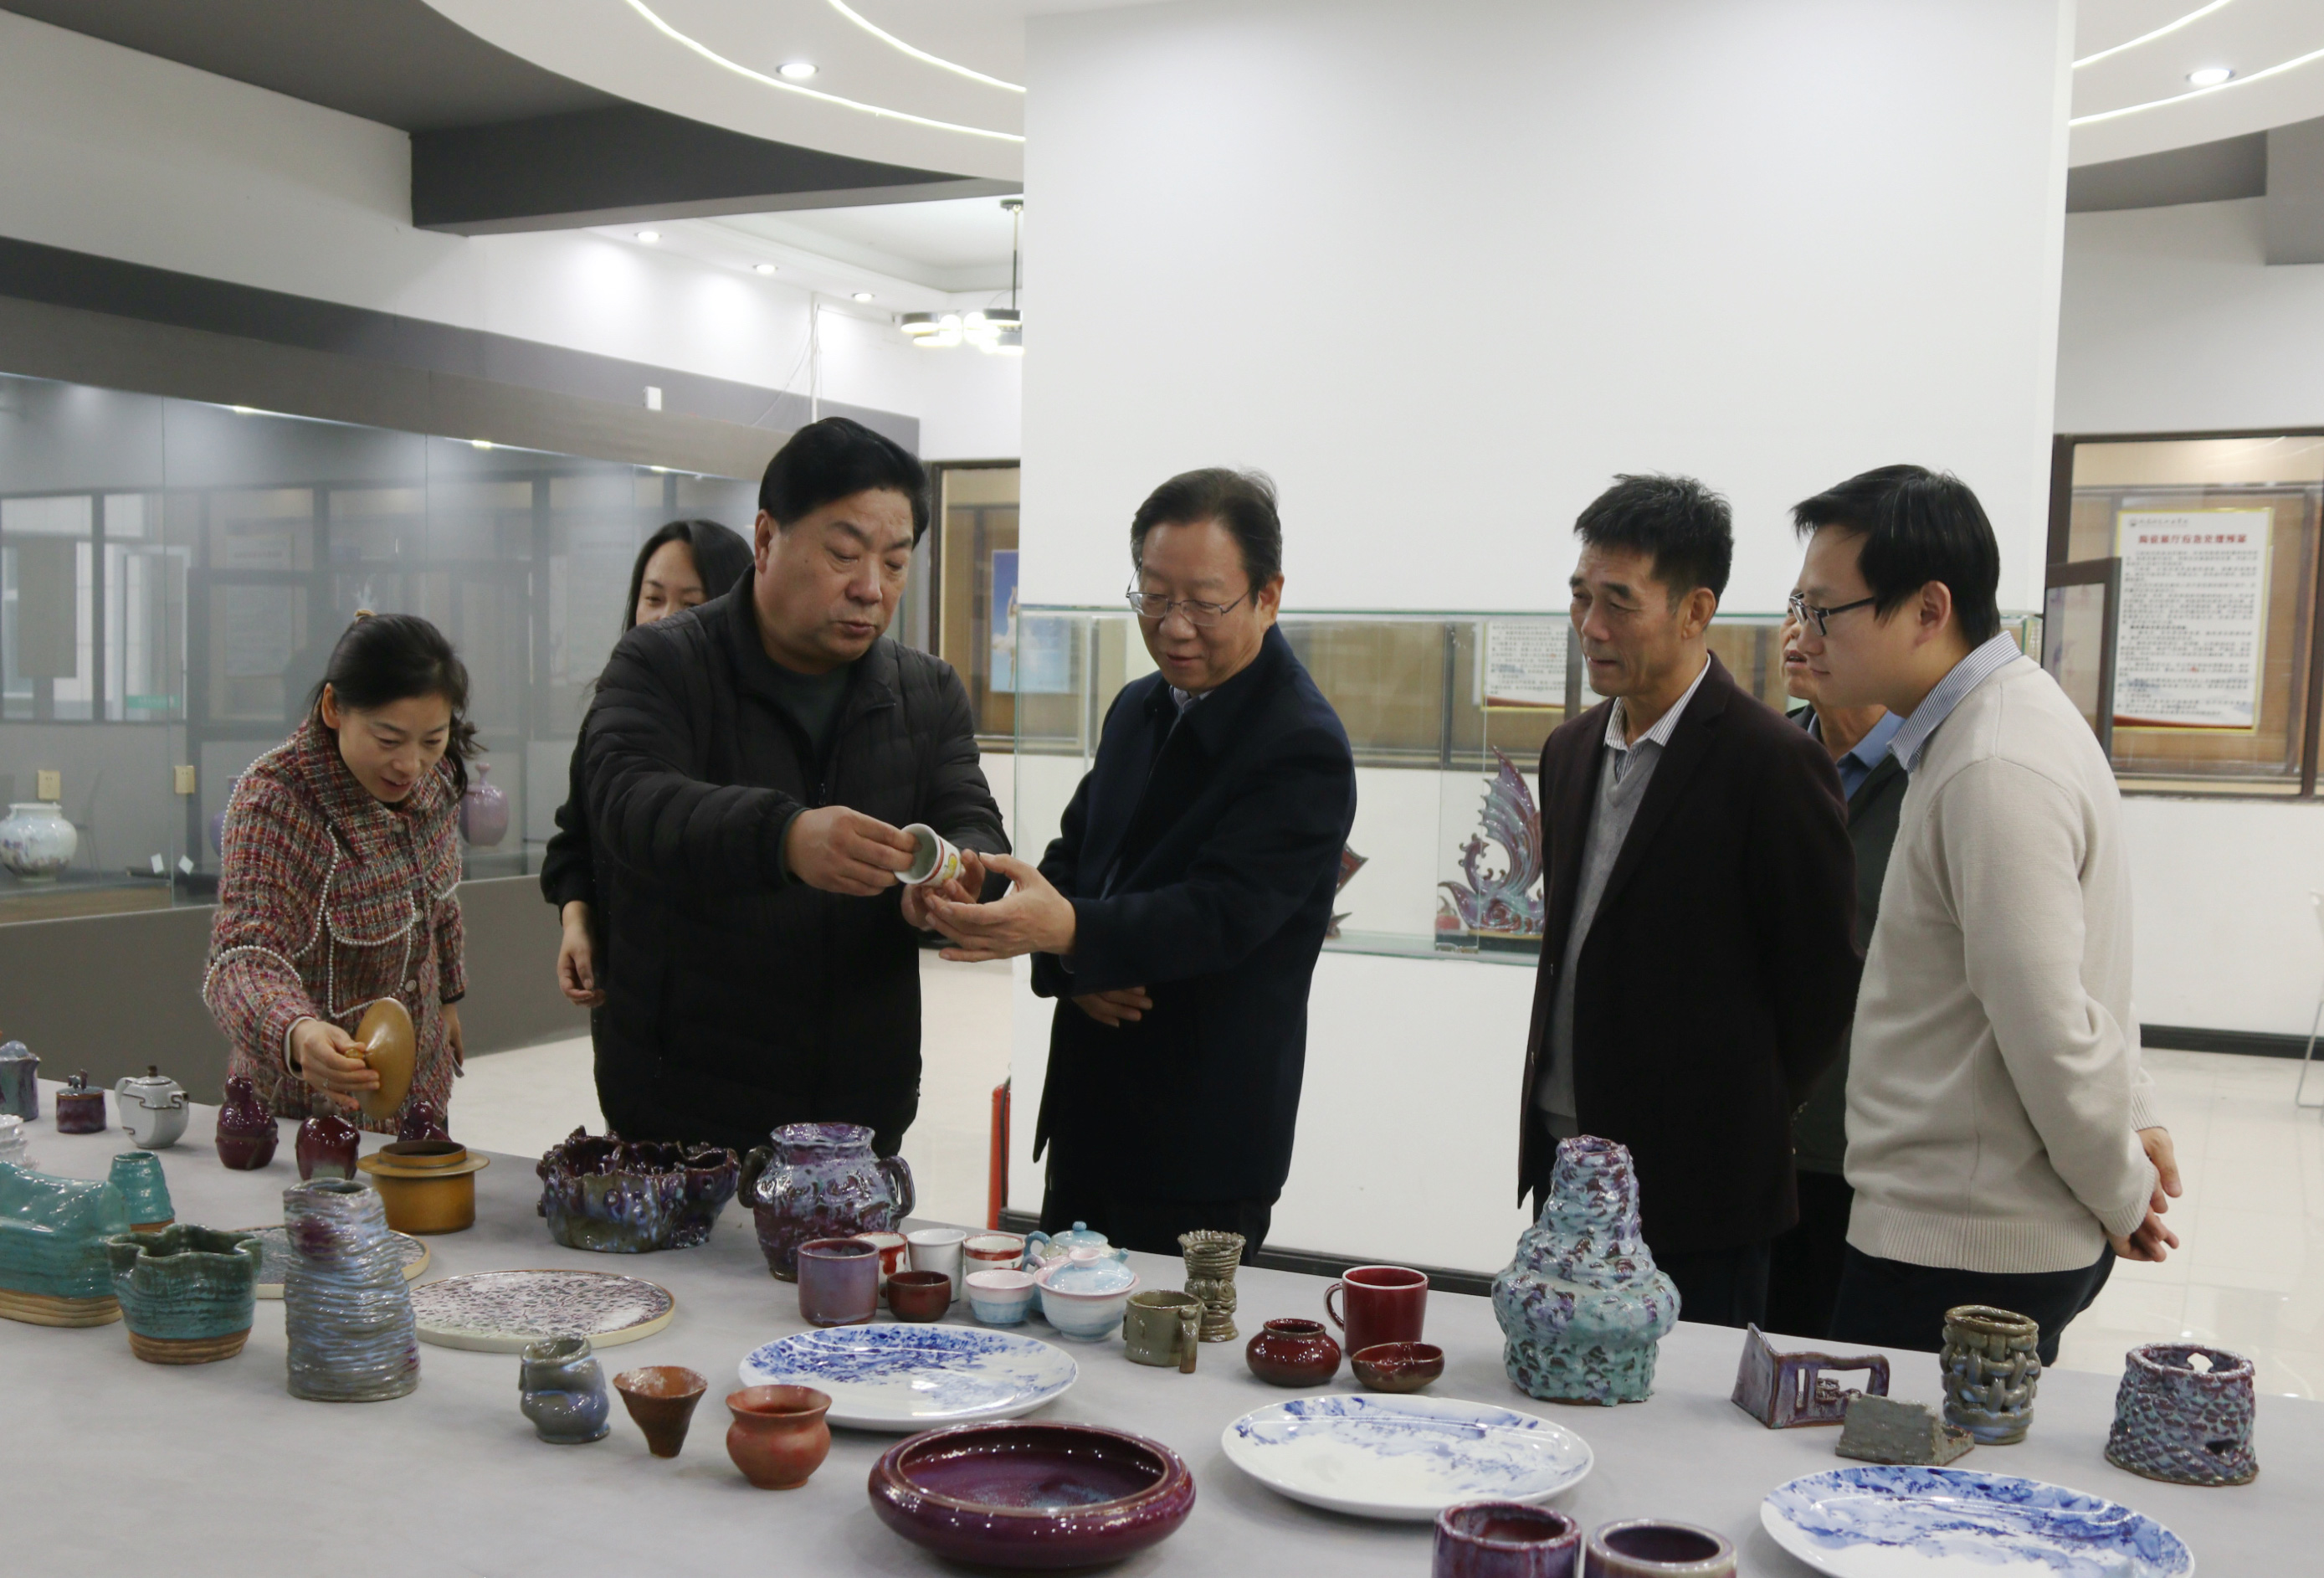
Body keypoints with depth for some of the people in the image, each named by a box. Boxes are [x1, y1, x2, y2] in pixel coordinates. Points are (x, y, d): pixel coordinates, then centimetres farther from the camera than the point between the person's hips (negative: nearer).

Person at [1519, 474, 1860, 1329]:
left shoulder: (1773, 762, -13)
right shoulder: (1570, 751, 11)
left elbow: (1822, 979, -8)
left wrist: (1745, 1121, 0)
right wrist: (1550, 1117, 12)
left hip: (1693, 1181, -7)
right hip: (1564, 1160, 7)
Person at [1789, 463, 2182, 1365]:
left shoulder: (1994, 771, -22)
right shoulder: (2004, 717, 11)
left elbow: (2049, 1026, -22)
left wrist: (2123, 1194, -8)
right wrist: (2133, 1114, 15)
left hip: (1963, 1250, -10)